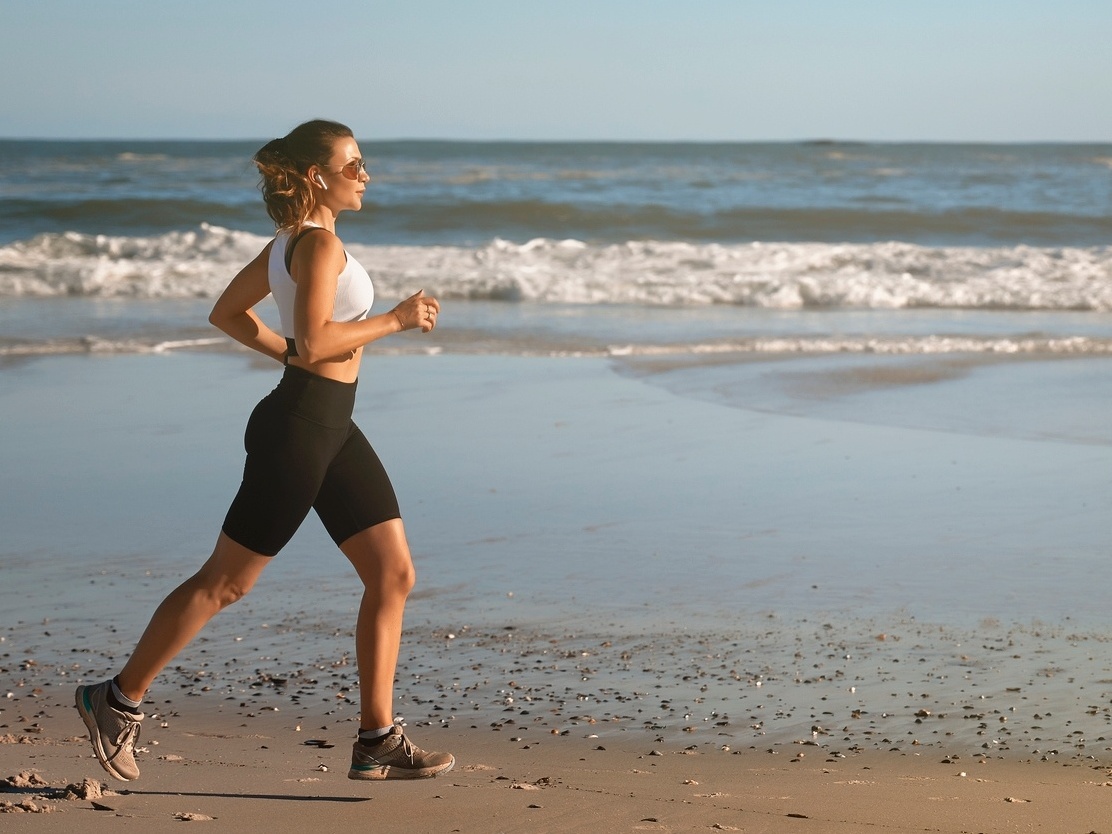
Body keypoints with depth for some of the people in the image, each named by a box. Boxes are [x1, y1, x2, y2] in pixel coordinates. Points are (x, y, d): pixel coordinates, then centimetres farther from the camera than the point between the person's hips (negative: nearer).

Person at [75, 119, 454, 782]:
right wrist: (395, 320, -18)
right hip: (298, 427, -10)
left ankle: (378, 740, 7)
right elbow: (315, 338, -27)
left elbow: (229, 312, 22)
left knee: (394, 574, 4)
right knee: (226, 581, 1)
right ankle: (120, 699, 15)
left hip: (332, 427, 10)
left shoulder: (291, 241, 14)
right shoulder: (319, 242, -15)